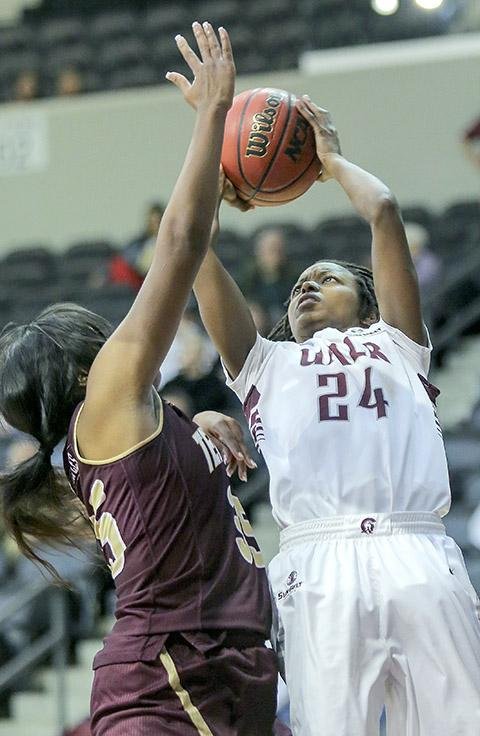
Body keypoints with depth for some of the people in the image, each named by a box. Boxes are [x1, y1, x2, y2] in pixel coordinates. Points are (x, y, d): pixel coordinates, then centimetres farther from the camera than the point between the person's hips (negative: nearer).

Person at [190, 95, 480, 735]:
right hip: (319, 564, 1)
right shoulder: (265, 364, 29)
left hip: (418, 556, 0)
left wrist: (332, 160, 35)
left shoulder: (394, 342, 26)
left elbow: (384, 212, 19)